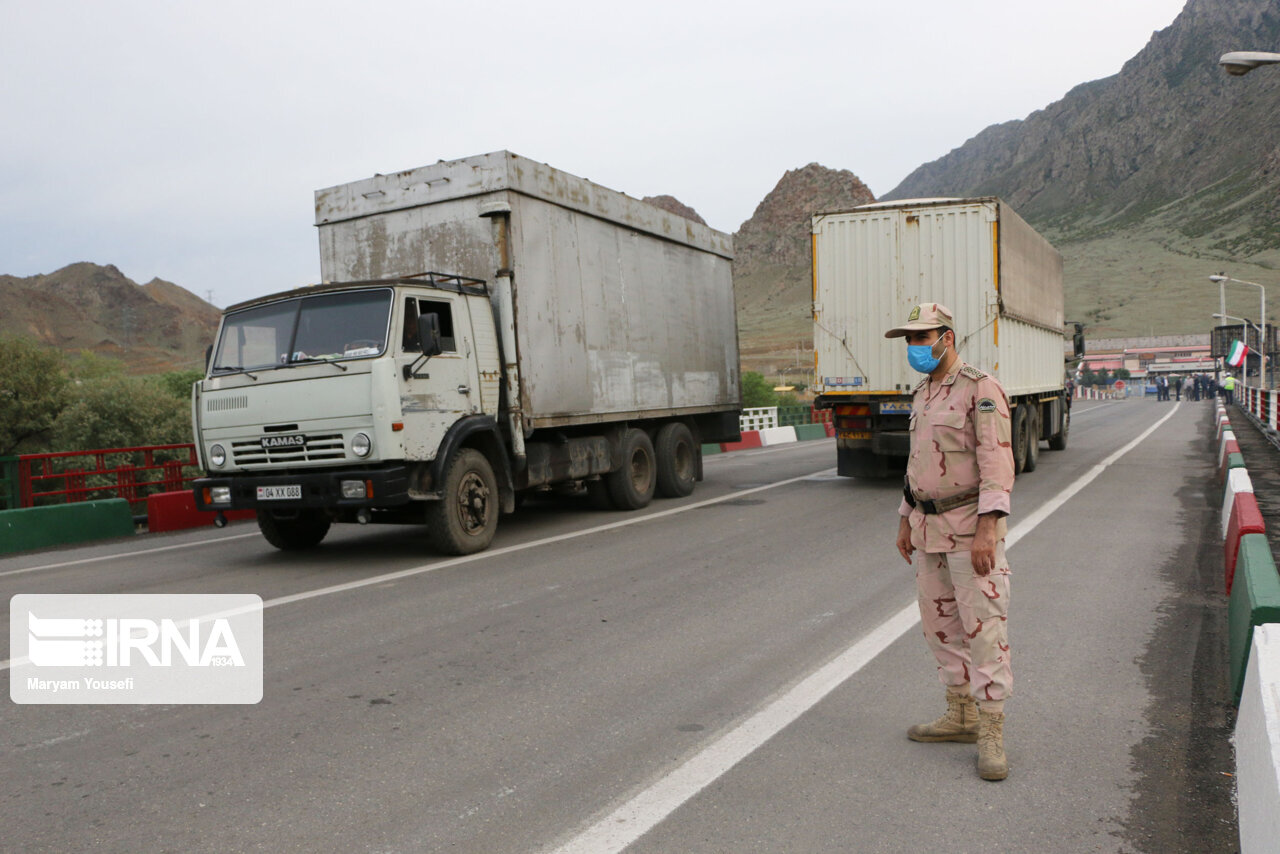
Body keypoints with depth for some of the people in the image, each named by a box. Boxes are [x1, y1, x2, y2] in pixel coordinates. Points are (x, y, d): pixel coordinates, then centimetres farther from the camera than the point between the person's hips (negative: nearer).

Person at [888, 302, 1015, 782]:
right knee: (940, 624, 13)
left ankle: (991, 734, 3)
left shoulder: (980, 388, -11)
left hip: (971, 526, -9)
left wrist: (988, 527, -25)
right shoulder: (922, 395, 15)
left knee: (984, 627, -5)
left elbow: (997, 461, -18)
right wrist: (906, 521, 20)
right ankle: (961, 716, 26)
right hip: (929, 526, 9)